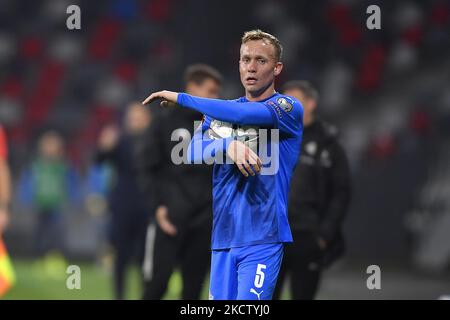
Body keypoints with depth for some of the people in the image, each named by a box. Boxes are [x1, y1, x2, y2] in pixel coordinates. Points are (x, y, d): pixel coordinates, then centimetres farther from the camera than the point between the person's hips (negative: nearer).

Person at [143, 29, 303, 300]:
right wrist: (229, 146, -21)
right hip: (223, 237, 5)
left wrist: (180, 98, -12)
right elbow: (194, 152, 1)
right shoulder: (221, 111, 16)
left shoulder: (289, 109, -2)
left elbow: (244, 114, -19)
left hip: (263, 239, -5)